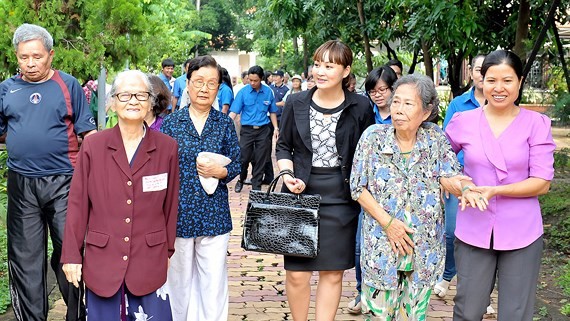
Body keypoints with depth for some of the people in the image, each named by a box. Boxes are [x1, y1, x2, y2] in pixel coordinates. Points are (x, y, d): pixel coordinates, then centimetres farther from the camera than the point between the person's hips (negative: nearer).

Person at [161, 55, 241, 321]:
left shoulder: (225, 124, 3)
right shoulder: (171, 123, 1)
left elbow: (236, 165, 6)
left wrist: (220, 171, -16)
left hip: (213, 214, 0)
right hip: (178, 211, 0)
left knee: (213, 279, 2)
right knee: (179, 279, 11)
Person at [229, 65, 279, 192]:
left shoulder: (268, 92, 1)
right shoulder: (243, 92, -6)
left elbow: (272, 112, 11)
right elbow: (234, 111, -9)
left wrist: (276, 128, 4)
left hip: (263, 130, 1)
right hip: (247, 129, -1)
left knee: (260, 160, 5)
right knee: (244, 158, 0)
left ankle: (256, 187, 17)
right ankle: (241, 180, 28)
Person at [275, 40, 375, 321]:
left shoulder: (360, 107, -2)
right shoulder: (296, 103, 1)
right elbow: (283, 146, 8)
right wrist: (287, 173, -10)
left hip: (341, 198, 0)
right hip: (301, 193, 1)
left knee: (332, 274, 7)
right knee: (296, 273, 2)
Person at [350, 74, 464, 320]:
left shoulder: (435, 138, -1)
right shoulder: (373, 137, -6)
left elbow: (449, 178, -8)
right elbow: (358, 188, -4)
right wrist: (387, 222, -13)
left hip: (425, 246, 2)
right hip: (381, 243, -1)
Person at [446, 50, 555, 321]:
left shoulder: (536, 123, -4)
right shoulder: (463, 121, 0)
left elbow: (542, 183, -8)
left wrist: (494, 190, -19)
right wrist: (463, 186, -3)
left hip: (521, 234, -1)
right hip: (473, 231, 1)